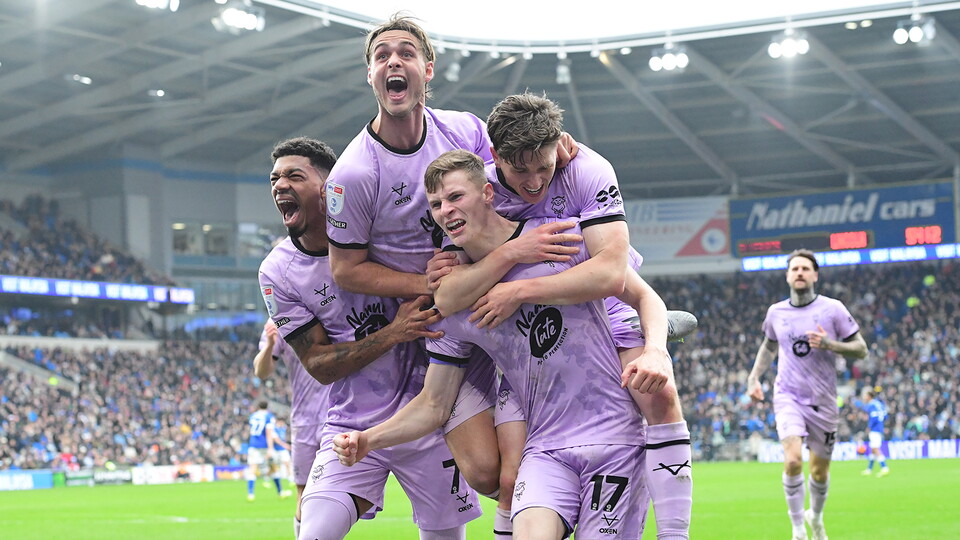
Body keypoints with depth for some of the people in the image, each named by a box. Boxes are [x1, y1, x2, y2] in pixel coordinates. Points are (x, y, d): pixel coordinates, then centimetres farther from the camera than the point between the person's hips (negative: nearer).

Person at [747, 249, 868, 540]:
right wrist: (754, 377, 11)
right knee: (793, 459, -22)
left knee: (820, 471, 9)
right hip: (788, 396, 0)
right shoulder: (776, 312, 4)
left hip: (823, 401, 0)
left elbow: (861, 349, -2)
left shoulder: (833, 309, -5)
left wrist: (830, 344, -19)